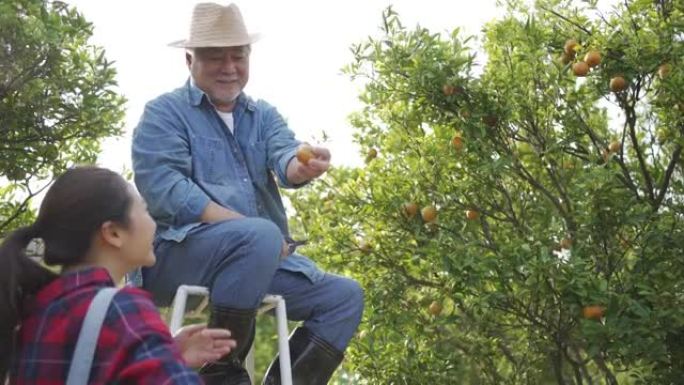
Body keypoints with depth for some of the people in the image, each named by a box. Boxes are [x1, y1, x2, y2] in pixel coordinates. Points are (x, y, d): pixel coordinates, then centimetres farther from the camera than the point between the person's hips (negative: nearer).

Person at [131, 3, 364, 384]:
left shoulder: (263, 115, 16)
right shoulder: (165, 113, 0)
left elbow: (284, 157, -6)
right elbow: (163, 188, -16)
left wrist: (303, 167, -34)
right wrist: (250, 229, -23)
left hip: (262, 259, 6)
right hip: (179, 253, -6)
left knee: (346, 296, -3)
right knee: (259, 237, -34)